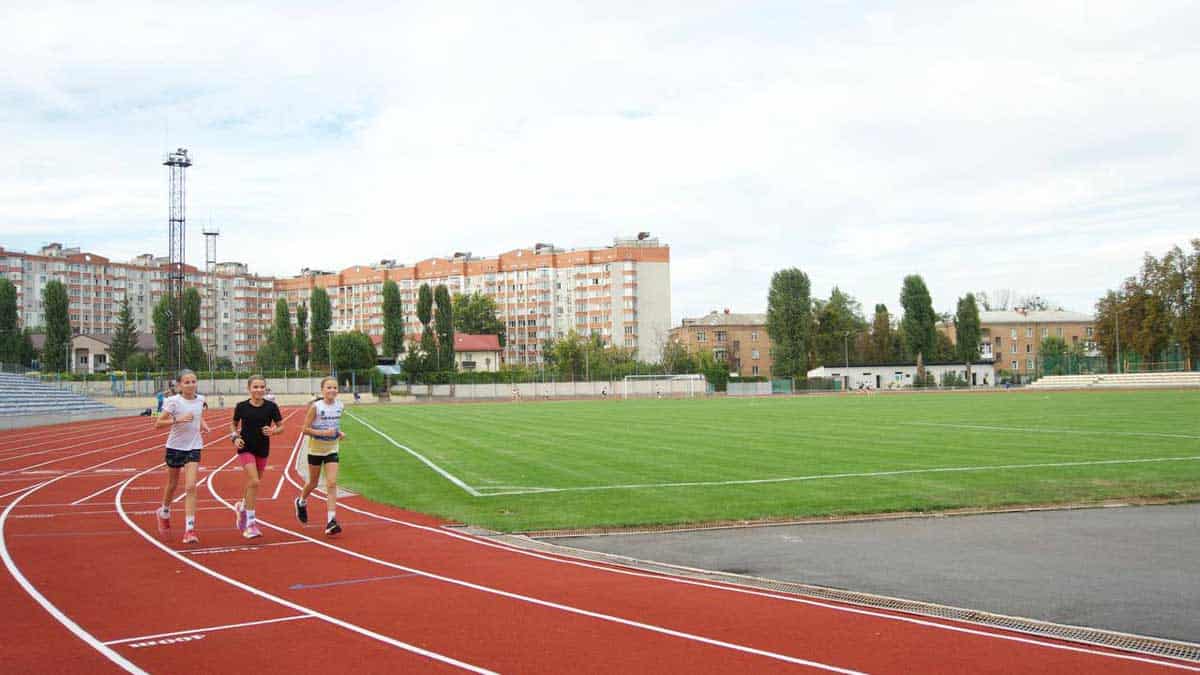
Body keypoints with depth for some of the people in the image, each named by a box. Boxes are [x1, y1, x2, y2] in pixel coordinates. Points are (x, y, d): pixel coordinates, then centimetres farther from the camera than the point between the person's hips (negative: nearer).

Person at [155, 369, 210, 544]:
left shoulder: (200, 400, 0)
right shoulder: (174, 401, -13)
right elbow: (158, 424, -15)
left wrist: (204, 426, 1)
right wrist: (178, 420, -28)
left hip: (194, 447, 2)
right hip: (175, 446, -2)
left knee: (191, 487, -11)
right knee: (172, 485, 17)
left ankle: (189, 529, -13)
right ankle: (164, 512, 47)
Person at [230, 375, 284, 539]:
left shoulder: (271, 407, -5)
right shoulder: (241, 407, -6)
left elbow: (281, 427, 2)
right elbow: (234, 425, 9)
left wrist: (273, 431, -18)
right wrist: (235, 437, -9)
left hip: (263, 450, 3)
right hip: (245, 448, -3)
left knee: (253, 483, 14)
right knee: (253, 482, -16)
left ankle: (242, 506, 46)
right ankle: (250, 523, -8)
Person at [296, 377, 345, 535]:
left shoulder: (339, 406, -2)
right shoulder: (316, 407, -16)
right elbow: (305, 429, -14)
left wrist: (340, 433, -2)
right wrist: (323, 432, -27)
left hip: (332, 449, 3)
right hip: (316, 449, -3)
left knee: (332, 484, -9)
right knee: (313, 483, 14)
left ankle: (331, 521, -11)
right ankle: (301, 502, 46)